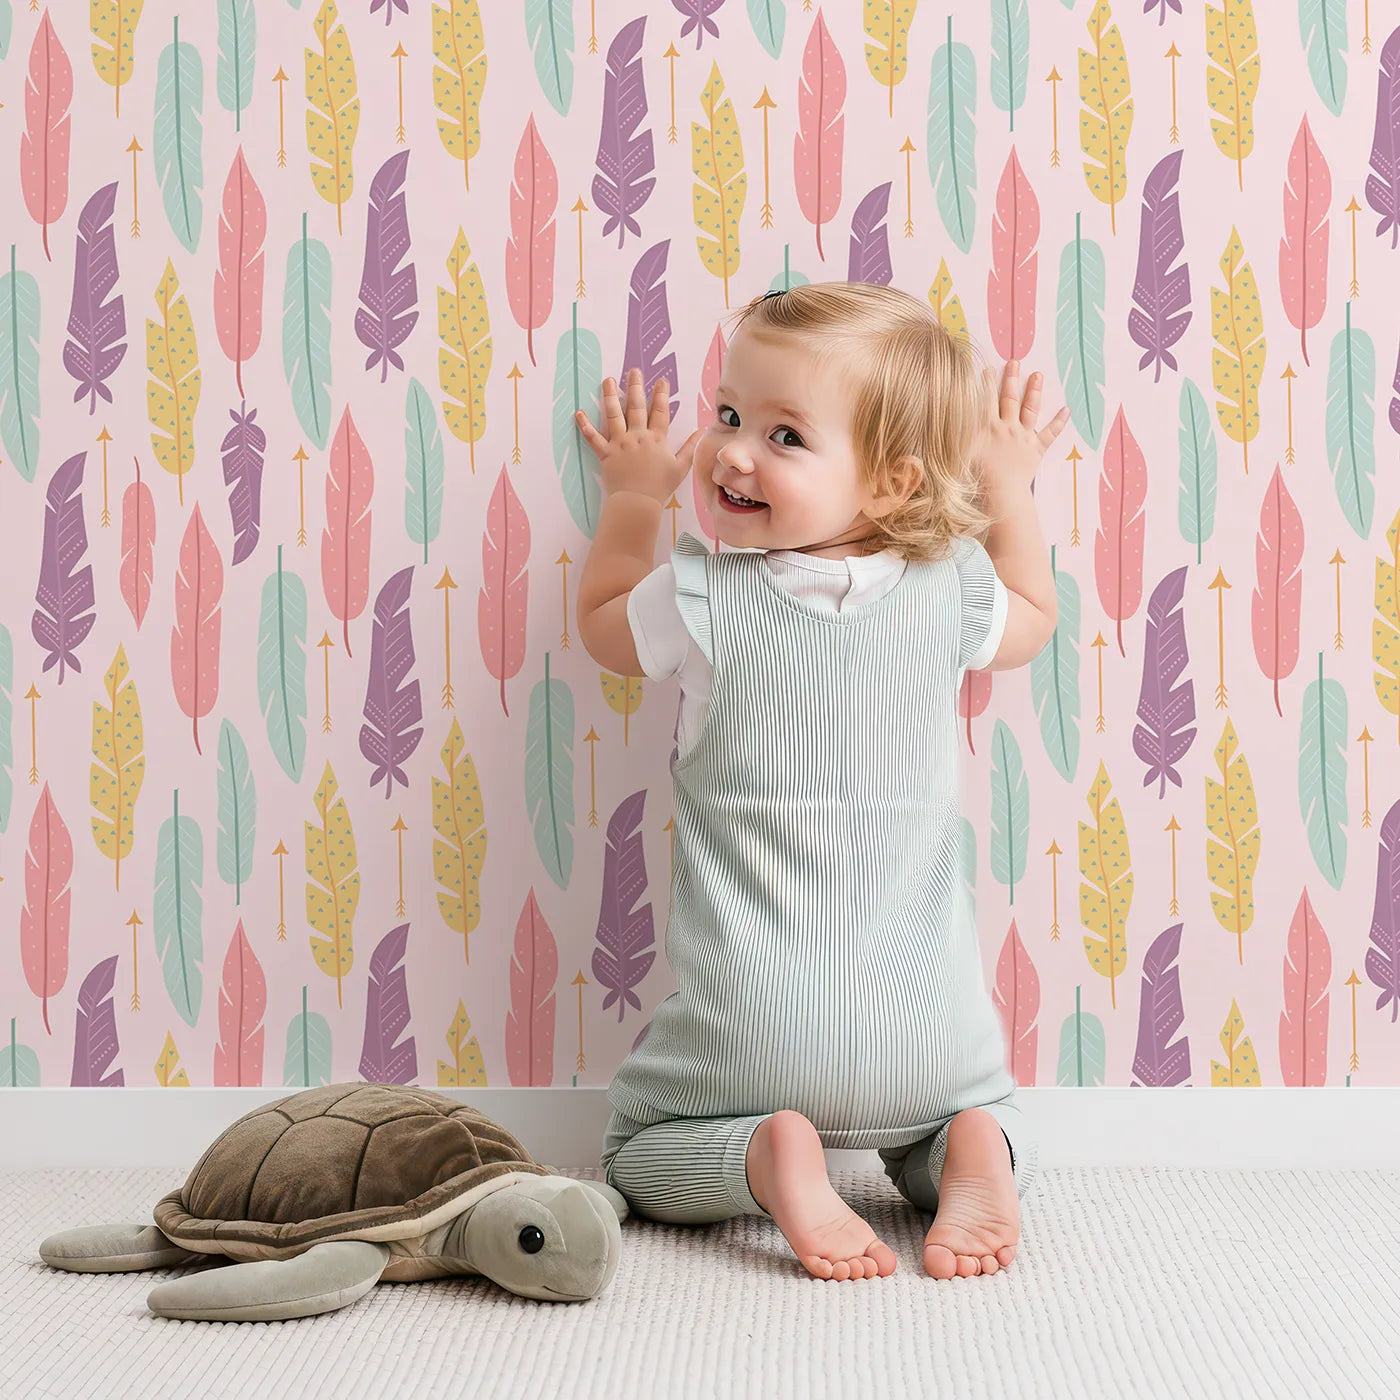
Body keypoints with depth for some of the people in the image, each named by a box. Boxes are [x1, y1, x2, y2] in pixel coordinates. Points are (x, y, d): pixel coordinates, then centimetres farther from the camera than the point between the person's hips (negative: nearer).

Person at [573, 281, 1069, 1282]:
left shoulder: (702, 600, -10)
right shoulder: (949, 594, -3)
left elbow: (602, 626, 15)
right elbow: (1034, 621, 23)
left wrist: (633, 499, 23)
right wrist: (1009, 489, 29)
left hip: (752, 1033, -2)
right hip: (927, 1028, 3)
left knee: (636, 1158, 20)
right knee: (978, 1111, 31)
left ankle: (765, 1155, -10)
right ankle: (974, 1156, -4)